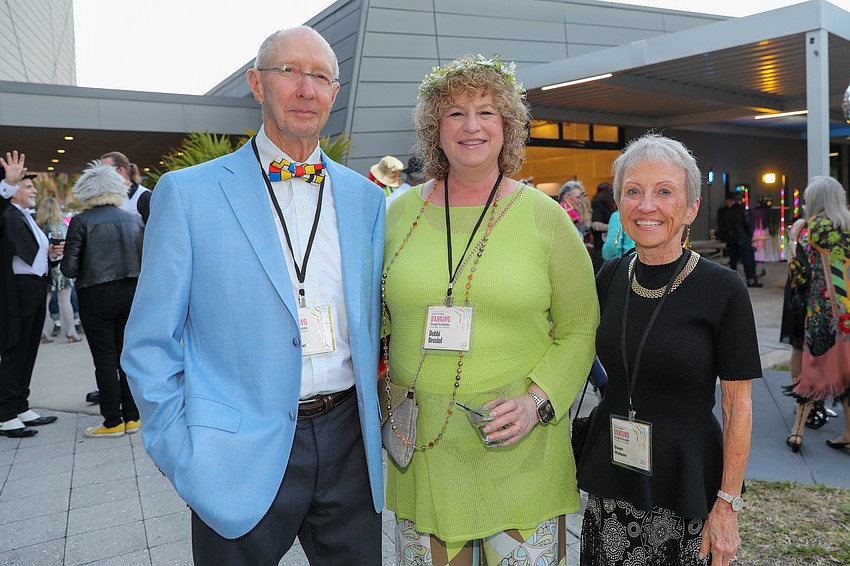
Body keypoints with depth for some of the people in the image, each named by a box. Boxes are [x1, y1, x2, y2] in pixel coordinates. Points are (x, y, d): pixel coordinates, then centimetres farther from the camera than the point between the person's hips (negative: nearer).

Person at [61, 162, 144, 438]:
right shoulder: (135, 219, 3)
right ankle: (132, 417, 18)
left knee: (105, 360, 4)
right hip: (131, 293, 4)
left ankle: (113, 421, 10)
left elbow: (69, 268, -8)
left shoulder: (81, 221, -8)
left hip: (97, 297, -4)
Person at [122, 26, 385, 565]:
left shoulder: (365, 196, 6)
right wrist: (184, 459, -7)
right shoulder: (187, 193, -4)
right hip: (242, 458, -3)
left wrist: (375, 424, 7)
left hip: (349, 444, 3)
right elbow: (150, 346, -2)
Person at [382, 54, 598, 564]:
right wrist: (378, 395, 3)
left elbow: (580, 330, 1)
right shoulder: (402, 211, 4)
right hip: (421, 449, 2)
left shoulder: (545, 216, -2)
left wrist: (538, 401, -12)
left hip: (520, 451, -1)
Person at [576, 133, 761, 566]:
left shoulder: (723, 289, -13)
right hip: (610, 470, 4)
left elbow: (737, 407, -10)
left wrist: (727, 504, -10)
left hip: (684, 481, -3)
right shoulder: (611, 277, -1)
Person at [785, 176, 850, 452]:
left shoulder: (811, 227, -6)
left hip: (823, 307, -3)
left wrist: (802, 293, 10)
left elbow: (798, 270, -7)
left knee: (815, 366, 4)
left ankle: (797, 431, 8)